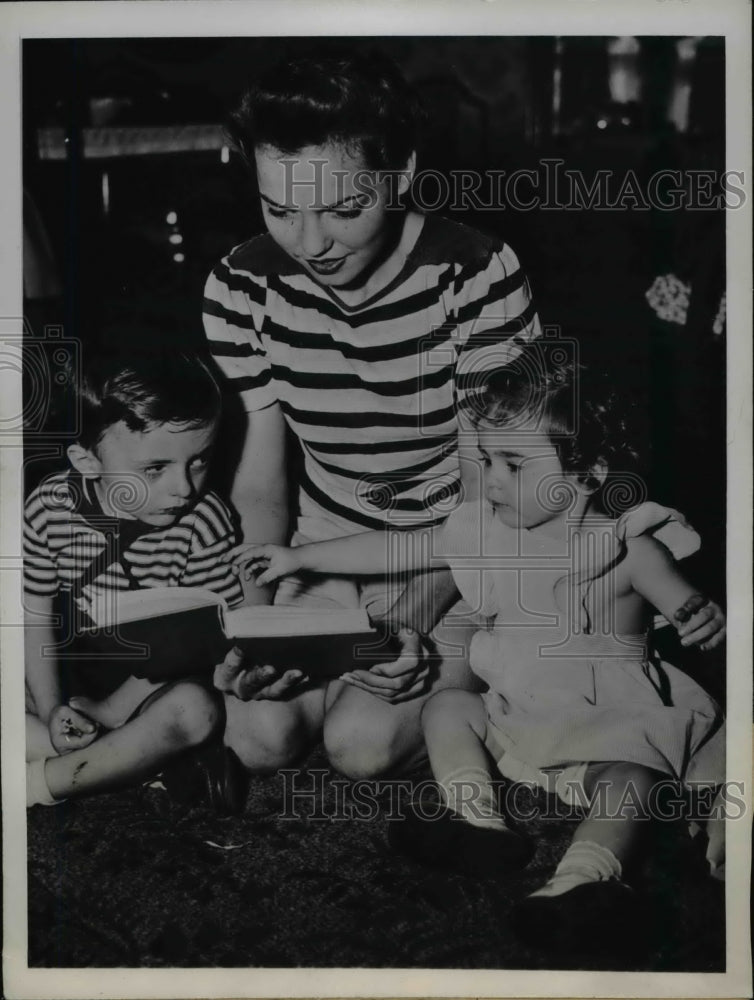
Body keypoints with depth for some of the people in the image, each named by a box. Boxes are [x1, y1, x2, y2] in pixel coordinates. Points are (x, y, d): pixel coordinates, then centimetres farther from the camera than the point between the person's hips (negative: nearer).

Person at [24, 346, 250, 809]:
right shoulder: (51, 508, -13)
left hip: (153, 683, -2)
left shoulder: (204, 521, -18)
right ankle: (131, 760, -20)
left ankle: (38, 783, -23)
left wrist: (110, 710, -18)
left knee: (196, 708, -34)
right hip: (68, 671, 3)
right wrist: (50, 710, -15)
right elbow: (36, 616, -4)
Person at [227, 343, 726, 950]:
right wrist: (300, 557, 8)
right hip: (516, 720, 6)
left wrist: (707, 620, -38)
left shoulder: (623, 547, -14)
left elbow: (688, 605, -12)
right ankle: (478, 819, -22)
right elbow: (400, 550, 6)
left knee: (631, 776, -31)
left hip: (610, 721, -6)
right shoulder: (484, 529, -1)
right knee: (447, 707, -6)